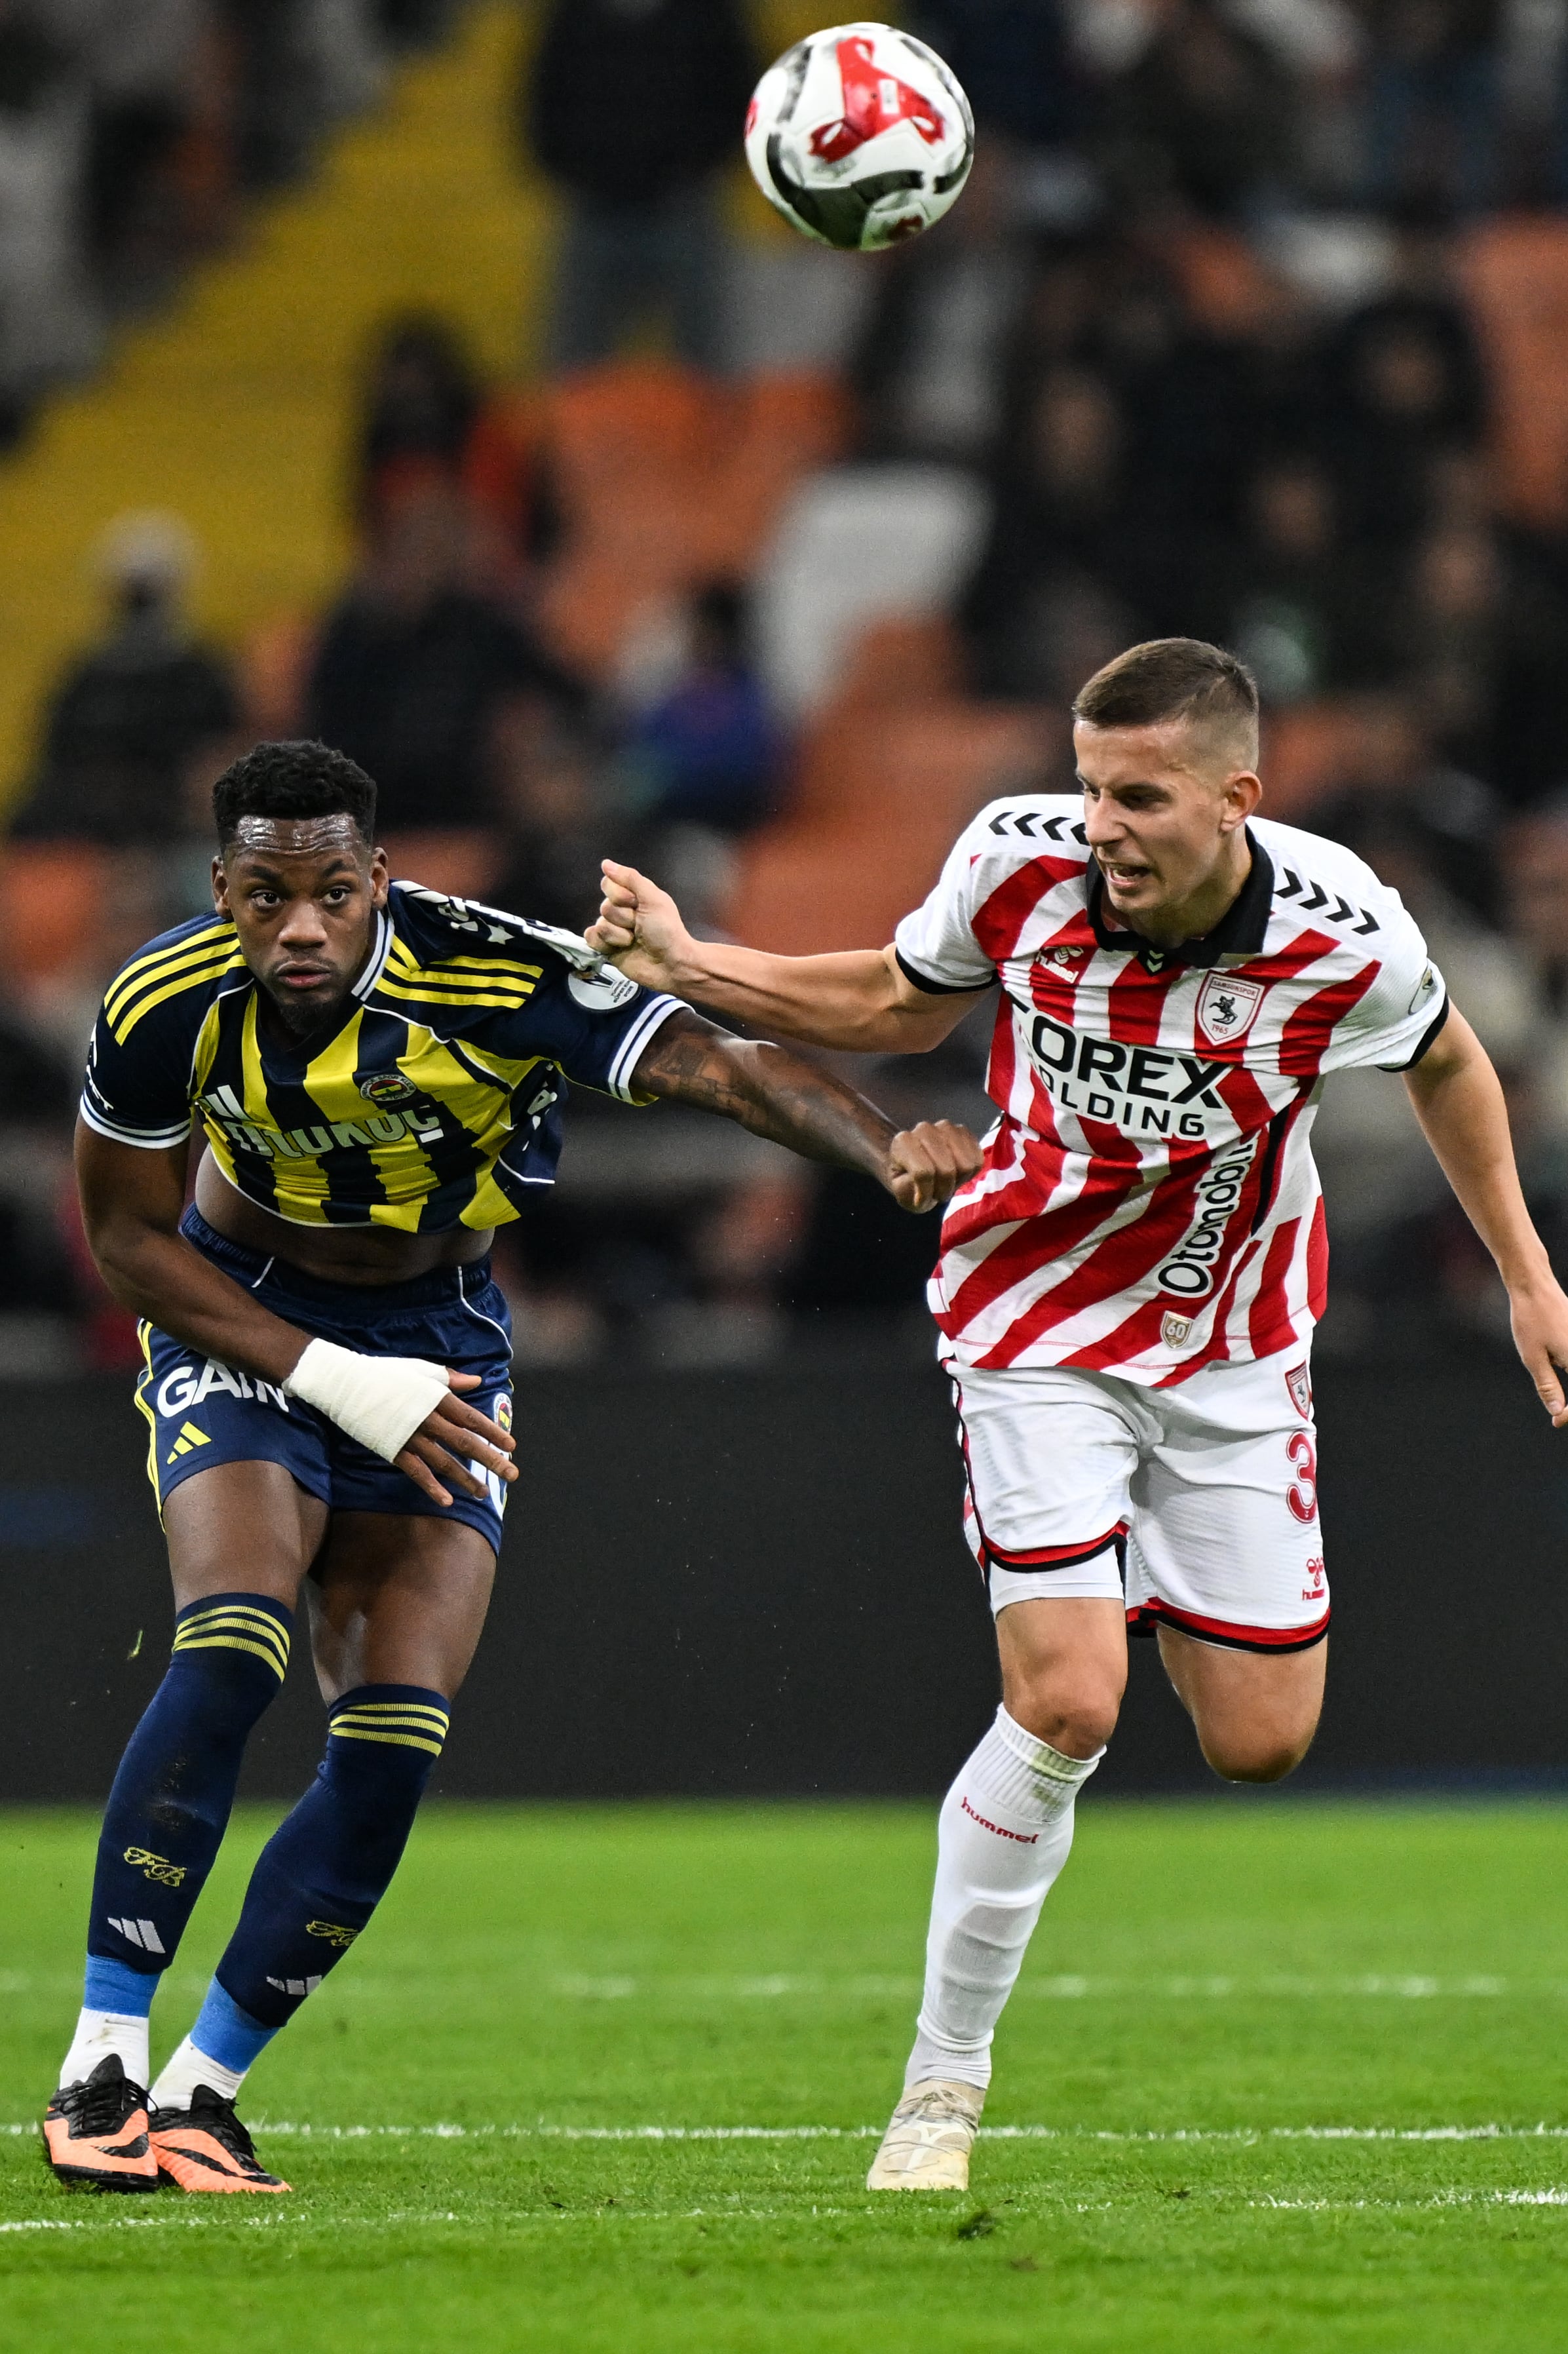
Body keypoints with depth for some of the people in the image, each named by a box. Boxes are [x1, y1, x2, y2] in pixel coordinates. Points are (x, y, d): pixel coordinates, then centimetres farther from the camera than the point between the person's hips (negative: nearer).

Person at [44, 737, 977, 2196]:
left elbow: (715, 1066, -38)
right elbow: (128, 1238, -8)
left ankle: (201, 2089, 2)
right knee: (230, 1650, -26)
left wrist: (888, 1151, -57)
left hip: (438, 1336, 1)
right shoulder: (166, 1008, -21)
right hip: (239, 1320, -1)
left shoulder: (493, 980, -27)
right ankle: (97, 2068, -20)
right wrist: (337, 1381, -19)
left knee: (394, 1741, -10)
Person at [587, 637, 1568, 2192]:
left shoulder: (1345, 937, -20)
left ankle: (1149, 1596, 34)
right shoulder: (1018, 859, -19)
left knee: (1259, 1744, -1)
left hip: (1233, 1347, 2)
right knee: (1064, 1707, -18)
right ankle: (943, 2085, -5)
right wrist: (682, 968, -6)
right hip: (1039, 1326, -2)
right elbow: (900, 1009, 3)